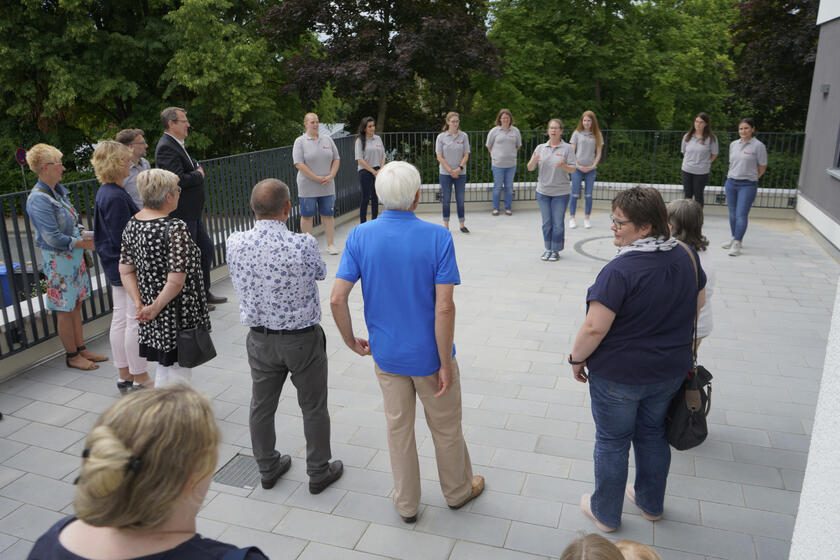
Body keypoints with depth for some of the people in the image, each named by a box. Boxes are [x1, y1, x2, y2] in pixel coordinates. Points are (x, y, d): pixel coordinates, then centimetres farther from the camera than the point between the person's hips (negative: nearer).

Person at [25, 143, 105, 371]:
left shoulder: (59, 189, 7)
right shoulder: (38, 199, -19)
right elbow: (53, 238, -21)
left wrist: (85, 233, 1)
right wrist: (83, 243, -12)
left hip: (74, 254, 8)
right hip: (57, 258, -8)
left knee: (76, 303, 16)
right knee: (65, 308, 3)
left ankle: (81, 349, 28)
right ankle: (72, 355, 16)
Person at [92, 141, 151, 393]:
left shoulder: (104, 193, 9)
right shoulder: (116, 197, -21)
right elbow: (125, 239, -23)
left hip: (116, 267, 10)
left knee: (120, 319, 15)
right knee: (135, 322, 0)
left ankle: (124, 374, 26)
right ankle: (139, 378, 11)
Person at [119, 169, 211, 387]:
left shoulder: (132, 224, 5)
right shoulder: (175, 228, -21)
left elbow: (125, 271, 7)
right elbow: (176, 281, -25)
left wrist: (139, 304, 1)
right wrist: (155, 308, -13)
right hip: (178, 317, -8)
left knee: (164, 367, 21)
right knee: (178, 371, 5)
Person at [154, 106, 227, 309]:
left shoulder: (178, 145, 14)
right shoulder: (166, 147, -18)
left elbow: (193, 164, 22)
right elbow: (179, 180, -26)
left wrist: (197, 168, 1)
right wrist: (199, 175, -10)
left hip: (193, 213, 10)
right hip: (181, 214, -10)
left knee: (206, 249, 18)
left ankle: (204, 293, 31)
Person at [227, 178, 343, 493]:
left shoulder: (235, 243, -12)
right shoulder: (303, 245, -24)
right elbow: (320, 273, -2)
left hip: (260, 339, 4)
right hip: (302, 339, -3)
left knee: (261, 406, 20)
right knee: (314, 408, 14)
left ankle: (268, 468, 38)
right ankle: (319, 472, 29)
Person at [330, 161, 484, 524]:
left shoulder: (360, 237, -10)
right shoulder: (437, 237, -18)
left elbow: (337, 299, -12)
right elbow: (444, 307, -22)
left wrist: (352, 342, 3)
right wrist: (446, 363, -13)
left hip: (386, 354, 3)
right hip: (429, 354, -2)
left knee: (398, 427, 19)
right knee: (445, 427, 19)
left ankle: (406, 504, 35)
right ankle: (458, 490, 42)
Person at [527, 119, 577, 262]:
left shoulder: (567, 148, -1)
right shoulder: (540, 148, 8)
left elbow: (573, 170, -5)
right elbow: (530, 168, 6)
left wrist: (563, 165, -25)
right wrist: (534, 161, -16)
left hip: (561, 192, -3)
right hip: (543, 191, 3)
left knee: (558, 222, 1)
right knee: (546, 222, 8)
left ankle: (556, 250, 12)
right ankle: (548, 249, 20)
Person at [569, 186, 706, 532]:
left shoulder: (620, 270, -29)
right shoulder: (686, 256, -6)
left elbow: (595, 328, -28)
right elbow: (698, 303, 10)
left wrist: (577, 359, -10)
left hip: (619, 376, -6)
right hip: (671, 370, 7)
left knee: (612, 442, 13)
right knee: (653, 434, 25)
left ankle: (606, 514, 31)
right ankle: (651, 504, 44)